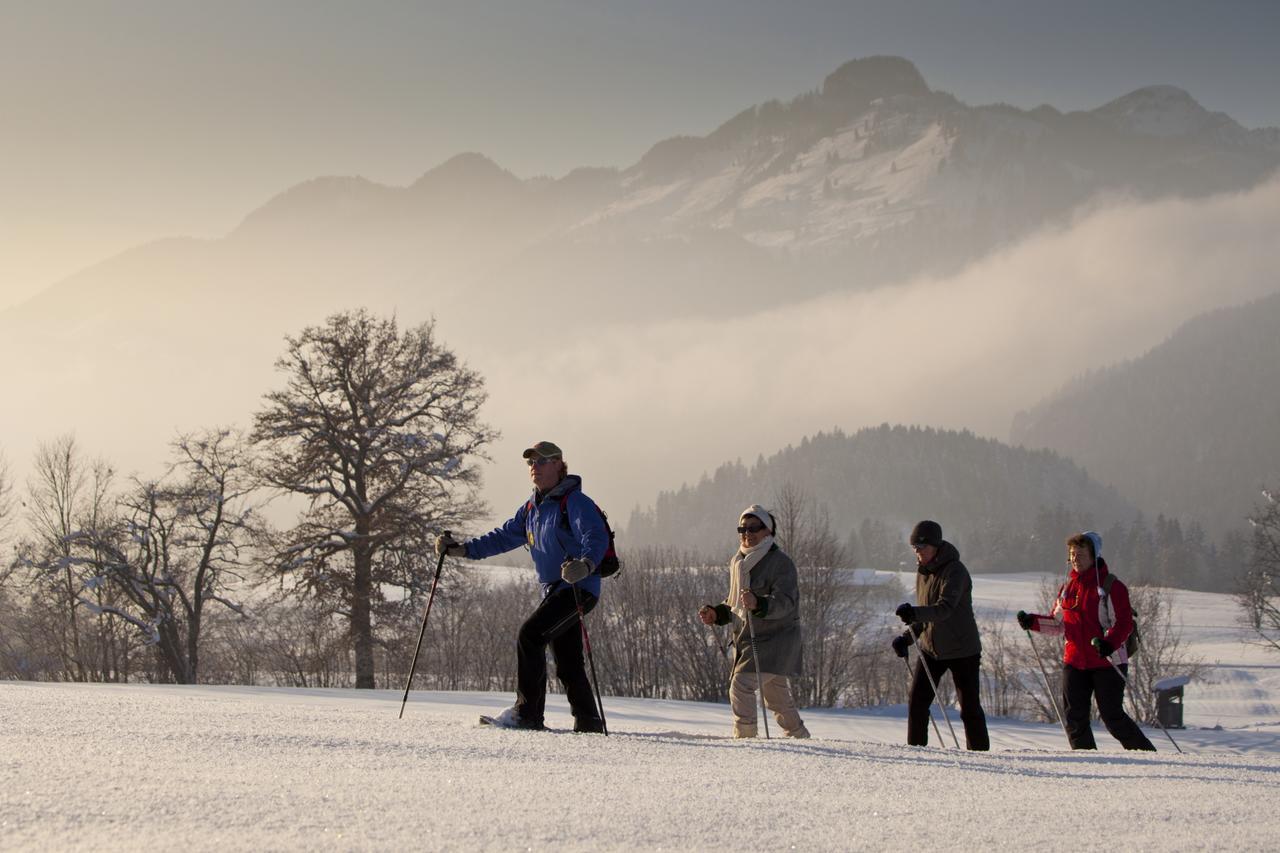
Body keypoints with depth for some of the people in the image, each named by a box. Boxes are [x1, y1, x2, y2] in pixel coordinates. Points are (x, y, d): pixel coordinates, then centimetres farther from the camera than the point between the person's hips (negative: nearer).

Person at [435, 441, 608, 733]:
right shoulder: (532, 508, 15)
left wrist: (586, 564, -47)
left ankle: (527, 713, -18)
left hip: (579, 588, -9)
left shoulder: (574, 501, -12)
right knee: (567, 664, 11)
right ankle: (588, 722, 19)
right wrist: (462, 549, 7)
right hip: (553, 589, 9)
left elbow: (597, 538, -26)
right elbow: (503, 536, 18)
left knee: (529, 635, -20)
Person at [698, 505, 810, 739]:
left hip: (775, 639, -8)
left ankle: (745, 737, -19)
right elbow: (733, 604, 23)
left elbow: (785, 603, -24)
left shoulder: (781, 563, -12)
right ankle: (800, 738, 32)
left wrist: (758, 604, -41)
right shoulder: (737, 562, 11)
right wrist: (716, 614, 4)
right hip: (745, 640, 8)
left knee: (741, 685, -22)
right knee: (778, 698, 18)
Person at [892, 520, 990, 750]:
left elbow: (945, 608, -31)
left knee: (969, 708, 0)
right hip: (930, 648, 7)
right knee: (916, 703, -2)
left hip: (962, 650, -7)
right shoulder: (922, 571, 8)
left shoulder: (954, 571, -17)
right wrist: (907, 637, 3)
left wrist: (915, 612, -45)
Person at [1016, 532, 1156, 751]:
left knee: (1113, 717, -5)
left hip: (1107, 661, -6)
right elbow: (1058, 624, 19)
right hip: (1075, 662, 6)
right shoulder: (1068, 587, 12)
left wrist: (1109, 644, -29)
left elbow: (1124, 623, -12)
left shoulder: (1111, 586, -8)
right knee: (1074, 716, 1)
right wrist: (1032, 622, 4)